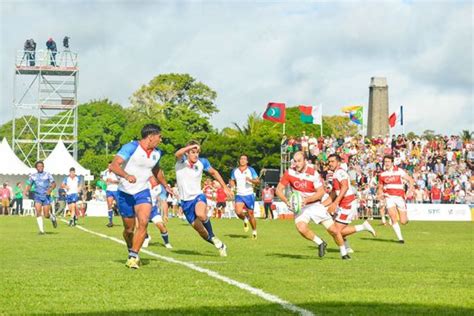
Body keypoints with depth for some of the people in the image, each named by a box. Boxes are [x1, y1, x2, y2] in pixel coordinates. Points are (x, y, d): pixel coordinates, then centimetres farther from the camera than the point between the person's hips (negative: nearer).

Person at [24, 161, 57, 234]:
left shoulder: (47, 174, 1)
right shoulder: (33, 176, 7)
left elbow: (54, 184, -3)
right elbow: (29, 185, 12)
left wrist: (50, 189, -22)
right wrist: (26, 191, -9)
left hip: (46, 196, -1)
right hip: (37, 196, 1)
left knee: (46, 215, -4)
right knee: (38, 212, -17)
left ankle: (52, 217, 32)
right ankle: (41, 230, -12)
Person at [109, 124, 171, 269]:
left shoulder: (156, 153, 3)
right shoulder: (131, 148, -17)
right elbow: (114, 165, -28)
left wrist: (166, 185, 30)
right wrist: (127, 176, -44)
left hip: (143, 192, 3)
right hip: (125, 193, -3)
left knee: (143, 222, -21)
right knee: (129, 228, 8)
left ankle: (133, 257, -17)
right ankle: (131, 251, 36)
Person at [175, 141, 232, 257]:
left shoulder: (202, 162, -2)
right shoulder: (181, 161, -8)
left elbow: (214, 172, 15)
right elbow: (177, 154, -33)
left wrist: (225, 187, 14)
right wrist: (190, 146, -47)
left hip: (198, 196, -1)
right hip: (185, 201, 1)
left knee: (200, 214, -35)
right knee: (201, 231, 3)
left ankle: (213, 237, -11)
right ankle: (220, 245, 25)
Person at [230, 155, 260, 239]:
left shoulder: (251, 170, -1)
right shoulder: (235, 171, 7)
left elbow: (258, 181, -4)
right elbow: (232, 181, 21)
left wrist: (251, 180, -23)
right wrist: (232, 187, 0)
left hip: (249, 195, -2)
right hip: (239, 195, 2)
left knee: (250, 214, 2)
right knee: (238, 212, -21)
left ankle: (254, 231, 21)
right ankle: (245, 220, 12)